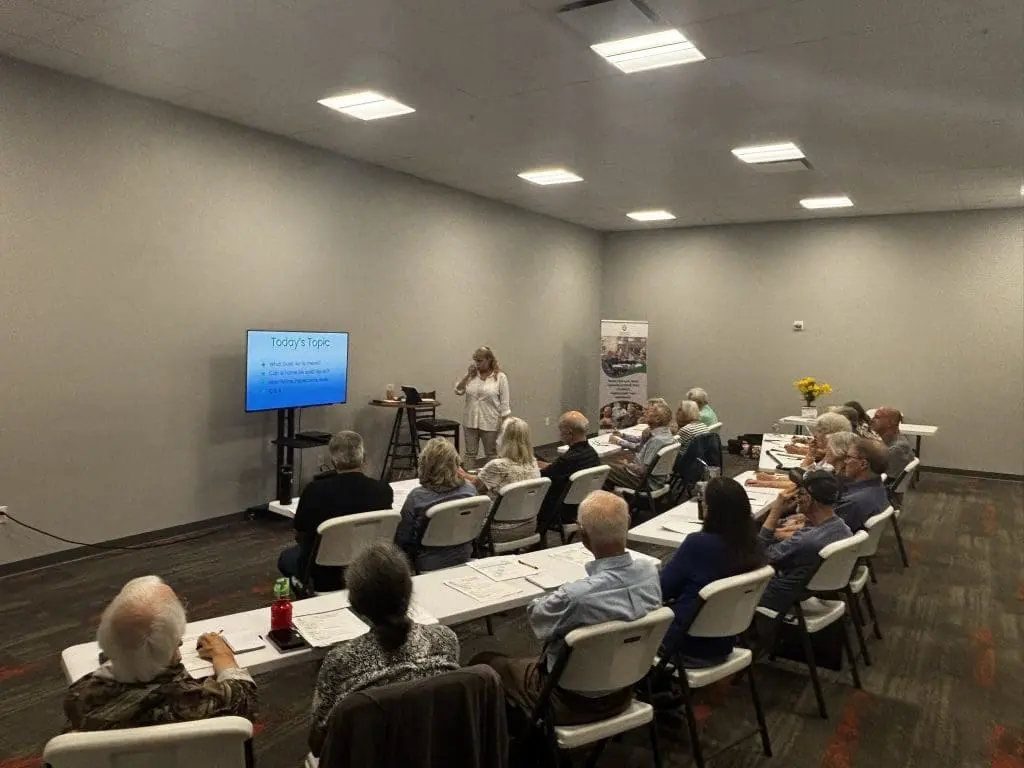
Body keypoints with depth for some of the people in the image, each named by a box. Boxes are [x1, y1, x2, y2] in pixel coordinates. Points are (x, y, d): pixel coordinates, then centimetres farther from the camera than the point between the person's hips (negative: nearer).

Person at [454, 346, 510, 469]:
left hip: (490, 423, -3)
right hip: (470, 422, 4)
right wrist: (468, 374, -9)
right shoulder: (471, 375, 5)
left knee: (491, 454, 10)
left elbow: (504, 403, -6)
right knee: (470, 453, 10)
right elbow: (458, 391, 0)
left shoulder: (500, 377, -6)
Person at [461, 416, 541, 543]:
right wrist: (466, 475, 18)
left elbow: (474, 487, -5)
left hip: (504, 532, -6)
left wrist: (463, 475, 15)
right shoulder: (533, 463, -2)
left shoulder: (497, 466, -23)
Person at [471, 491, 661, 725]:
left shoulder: (576, 596, -38)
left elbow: (536, 617, -16)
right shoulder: (650, 571, -19)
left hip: (575, 702, -6)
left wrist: (555, 598, 3)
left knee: (482, 662, 13)